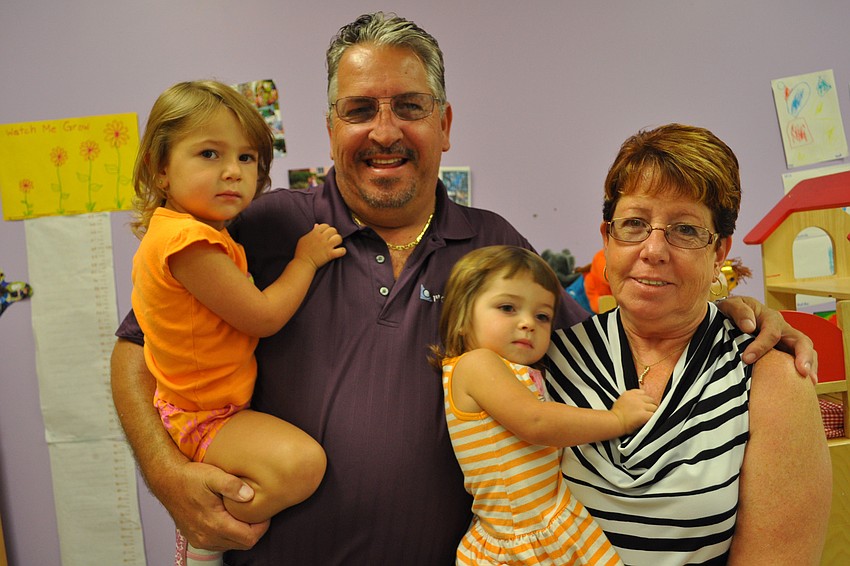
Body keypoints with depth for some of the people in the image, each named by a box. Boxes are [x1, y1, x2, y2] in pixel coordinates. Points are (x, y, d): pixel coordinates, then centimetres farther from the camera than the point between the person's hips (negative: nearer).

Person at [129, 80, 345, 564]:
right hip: (203, 416, -11)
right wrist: (306, 259, -10)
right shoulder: (189, 242, -27)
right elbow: (263, 317, -22)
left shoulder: (172, 230, 6)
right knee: (300, 462, -32)